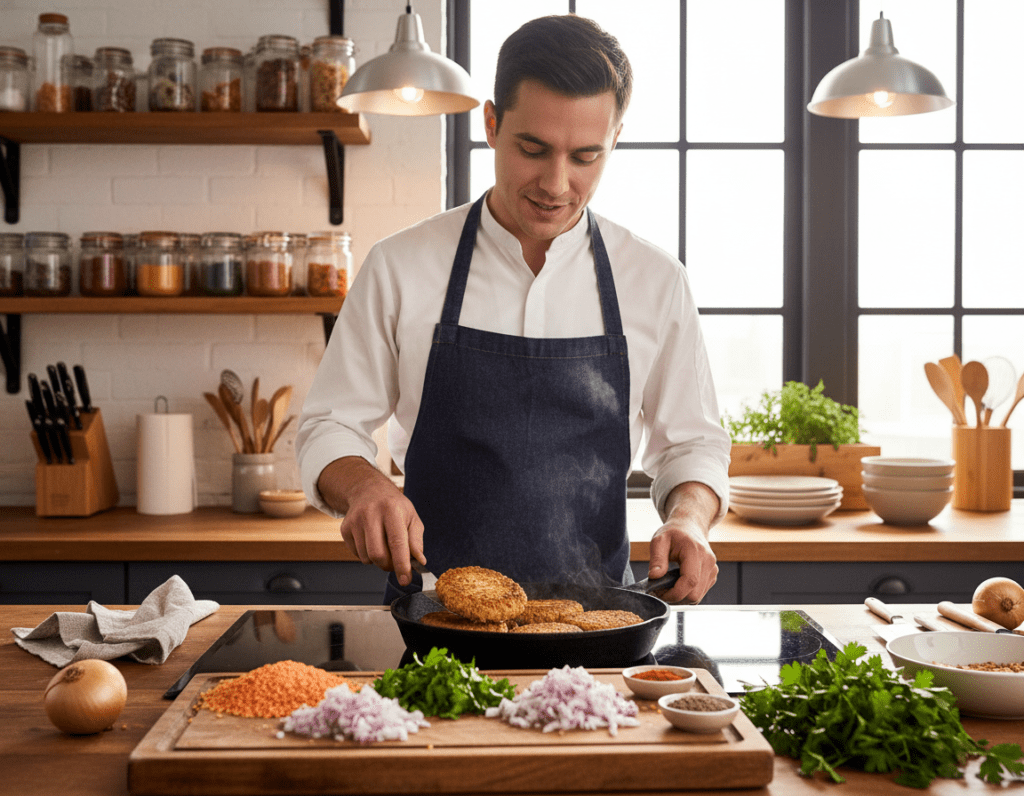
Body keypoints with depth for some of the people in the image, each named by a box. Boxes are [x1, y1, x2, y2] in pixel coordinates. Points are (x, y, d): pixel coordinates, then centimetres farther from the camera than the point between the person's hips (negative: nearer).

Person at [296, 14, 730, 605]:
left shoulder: (656, 282, 3)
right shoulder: (401, 268, 0)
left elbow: (692, 442, 14)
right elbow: (331, 427, 6)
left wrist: (688, 518, -7)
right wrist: (363, 486, -16)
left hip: (594, 619, 1)